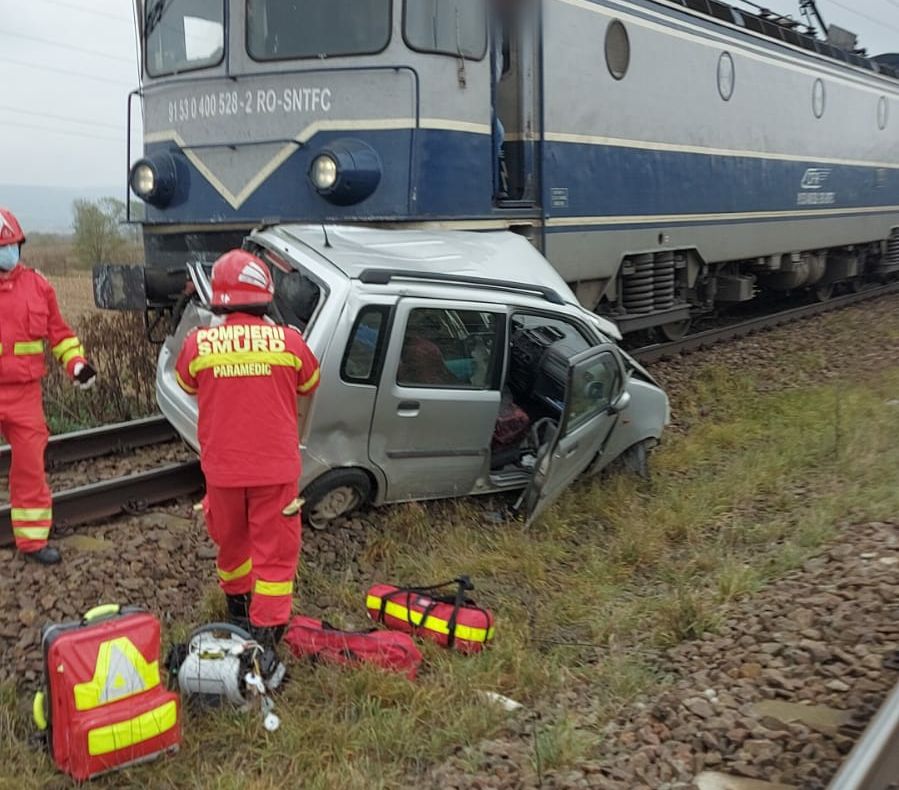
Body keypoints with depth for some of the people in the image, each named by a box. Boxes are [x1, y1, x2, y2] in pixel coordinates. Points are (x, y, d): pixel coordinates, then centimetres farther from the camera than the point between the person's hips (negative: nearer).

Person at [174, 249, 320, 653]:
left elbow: (186, 385, 14)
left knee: (231, 540, 23)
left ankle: (238, 605, 44)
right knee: (275, 549, 6)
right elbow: (309, 383, 12)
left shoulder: (198, 345, -8)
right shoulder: (288, 341, -9)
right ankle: (266, 631, 3)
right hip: (275, 468, -2)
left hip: (222, 468, 2)